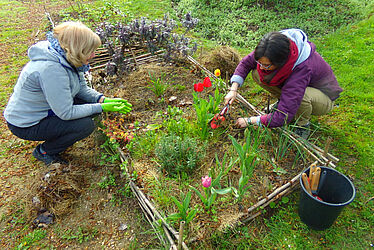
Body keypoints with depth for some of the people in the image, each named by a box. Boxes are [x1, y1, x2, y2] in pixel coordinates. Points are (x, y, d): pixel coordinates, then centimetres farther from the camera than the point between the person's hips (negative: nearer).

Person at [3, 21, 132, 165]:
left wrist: (103, 99, -14)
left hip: (46, 109, 9)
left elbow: (83, 88, 3)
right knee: (86, 125, -21)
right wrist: (101, 108, -24)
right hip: (27, 125, -8)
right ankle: (44, 151, 2)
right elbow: (66, 113, -30)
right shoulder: (51, 69, -34)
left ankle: (57, 136, 15)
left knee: (92, 102, -2)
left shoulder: (68, 59, -7)